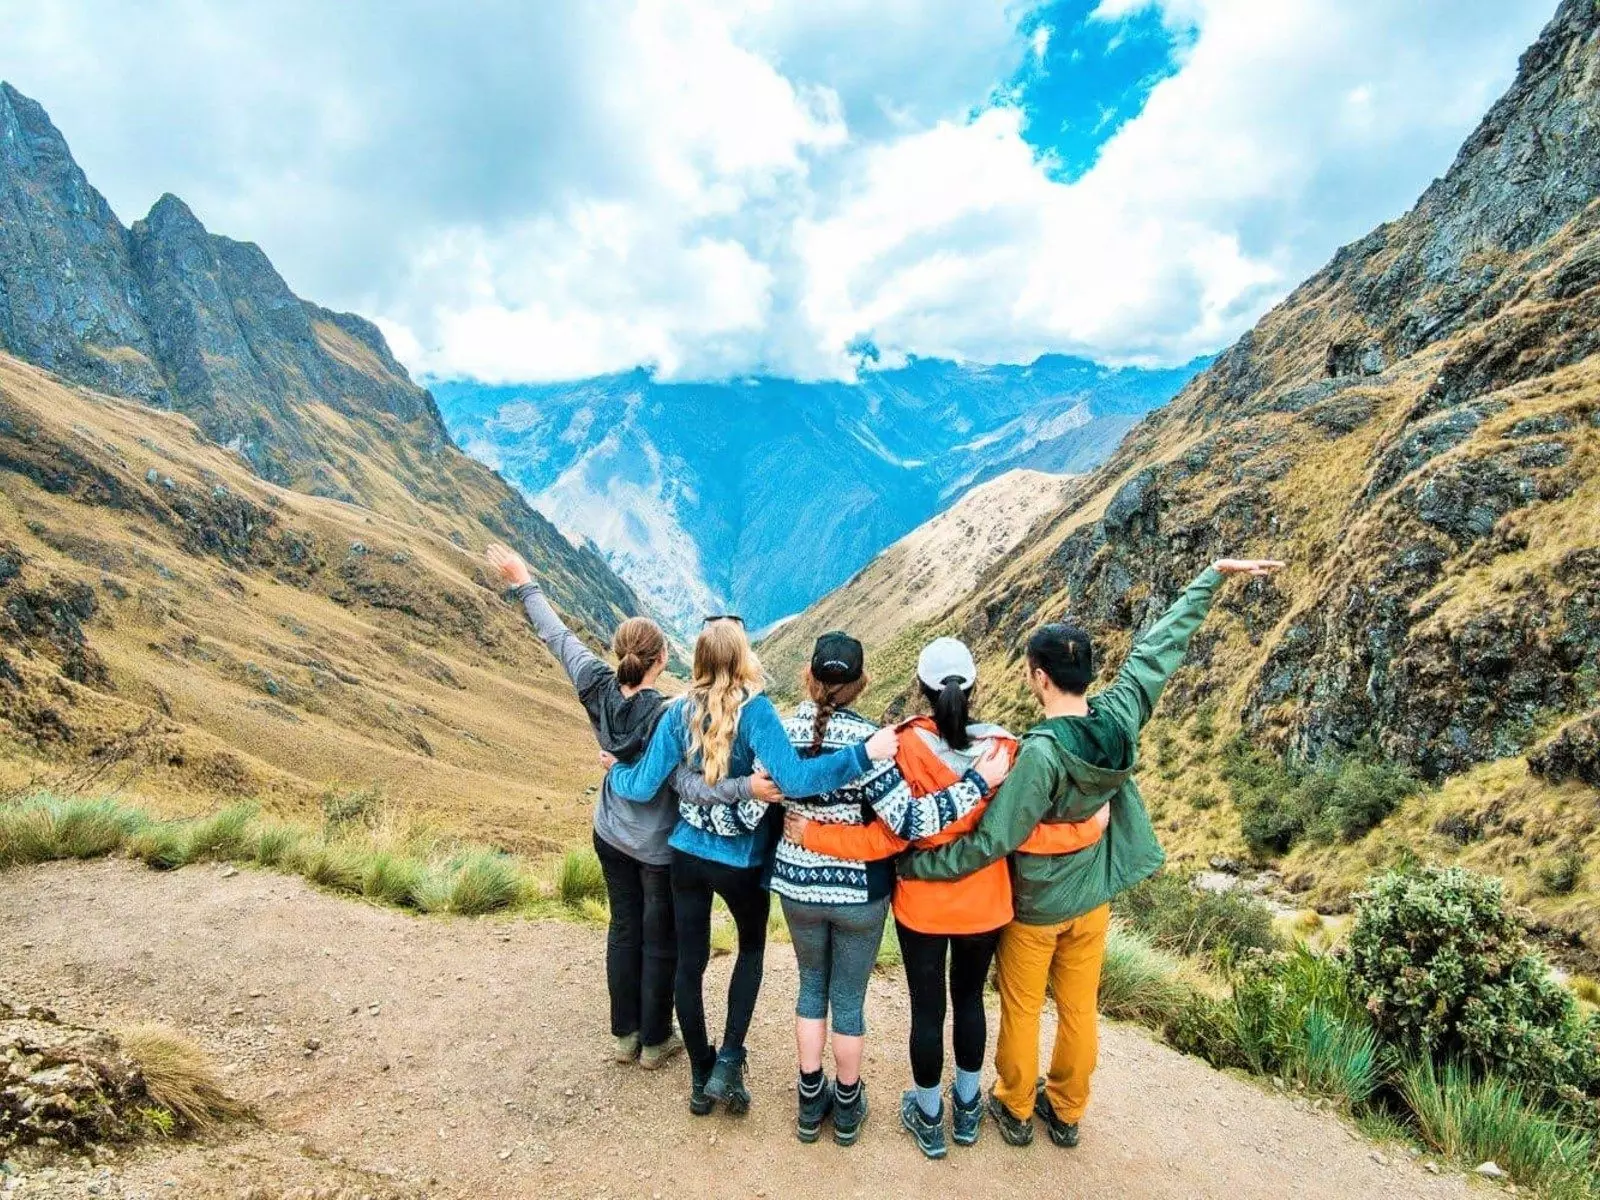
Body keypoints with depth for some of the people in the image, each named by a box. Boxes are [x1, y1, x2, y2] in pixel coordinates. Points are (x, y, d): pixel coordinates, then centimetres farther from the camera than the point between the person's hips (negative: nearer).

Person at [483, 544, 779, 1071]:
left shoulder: (597, 688, -15)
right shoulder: (666, 716, -29)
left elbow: (558, 636, -6)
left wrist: (524, 585, 5)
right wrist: (745, 787, -43)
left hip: (610, 834, 6)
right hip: (659, 846, -5)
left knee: (624, 929, 20)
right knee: (661, 941, 13)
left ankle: (625, 1034, 33)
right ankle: (655, 1042, 28)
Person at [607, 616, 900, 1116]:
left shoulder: (681, 709, -8)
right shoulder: (754, 709, -19)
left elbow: (643, 786, -4)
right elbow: (794, 779, -32)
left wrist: (615, 770, 17)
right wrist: (864, 753, -34)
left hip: (687, 854, 3)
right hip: (741, 860, -3)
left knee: (689, 962, 15)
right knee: (752, 948, 23)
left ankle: (700, 1077, 29)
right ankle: (728, 1062, 15)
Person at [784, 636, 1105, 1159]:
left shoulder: (906, 746, -21)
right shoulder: (1004, 748, -16)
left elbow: (889, 837, -21)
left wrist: (813, 835, -15)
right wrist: (1089, 828, -5)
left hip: (922, 905, -2)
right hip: (984, 905, 2)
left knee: (927, 1008, 15)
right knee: (970, 998, 23)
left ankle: (928, 1117, 35)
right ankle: (968, 1106, 42)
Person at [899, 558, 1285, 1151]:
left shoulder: (1041, 752, -35)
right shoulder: (1120, 716, -19)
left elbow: (991, 841, -32)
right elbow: (1159, 647, -6)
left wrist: (913, 863, -24)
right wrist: (1214, 575, 7)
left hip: (1033, 906, -5)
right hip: (1092, 898, 5)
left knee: (1021, 1010, 18)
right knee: (1079, 1010, 22)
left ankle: (1015, 1110, 37)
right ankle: (1066, 1111, 41)